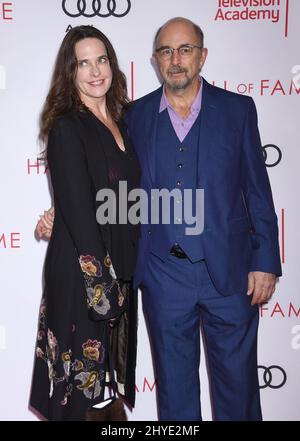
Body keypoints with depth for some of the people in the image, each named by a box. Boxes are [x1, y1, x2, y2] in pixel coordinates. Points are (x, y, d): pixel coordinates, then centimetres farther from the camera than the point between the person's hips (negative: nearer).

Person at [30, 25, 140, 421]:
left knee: (114, 365, 18)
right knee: (81, 367, 5)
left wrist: (122, 274, 7)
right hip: (82, 271, -7)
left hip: (121, 266, 7)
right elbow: (77, 209, -18)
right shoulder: (67, 128, -12)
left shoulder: (120, 123, 9)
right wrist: (99, 278, -20)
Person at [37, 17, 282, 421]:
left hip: (230, 271, -1)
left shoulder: (237, 109, 1)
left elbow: (258, 190, 1)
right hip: (164, 274, 1)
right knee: (174, 384, 15)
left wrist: (265, 261, -3)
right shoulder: (135, 116, 4)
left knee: (237, 380, 11)